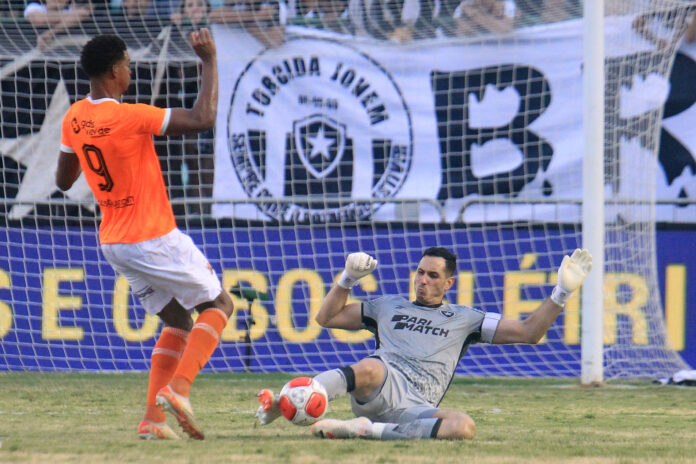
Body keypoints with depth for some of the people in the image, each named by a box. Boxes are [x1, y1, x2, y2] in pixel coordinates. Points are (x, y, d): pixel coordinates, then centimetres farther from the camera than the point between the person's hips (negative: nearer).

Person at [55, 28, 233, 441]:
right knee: (219, 304, 7)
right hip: (154, 239, -8)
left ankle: (153, 418, 5)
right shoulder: (129, 117, -22)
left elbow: (64, 181, 15)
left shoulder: (75, 118, 2)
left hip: (114, 243, 8)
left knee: (178, 321, 17)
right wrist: (209, 62, -15)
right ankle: (178, 387, -13)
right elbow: (202, 119, -23)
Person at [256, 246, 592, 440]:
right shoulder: (388, 307, 29)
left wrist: (562, 293, 13)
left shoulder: (465, 319, 26)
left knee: (463, 426, -35)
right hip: (381, 387, 0)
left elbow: (528, 332, 22)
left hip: (414, 409, 0)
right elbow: (327, 318, 31)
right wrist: (348, 279, 18)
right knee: (370, 368, -40)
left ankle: (363, 428, -37)